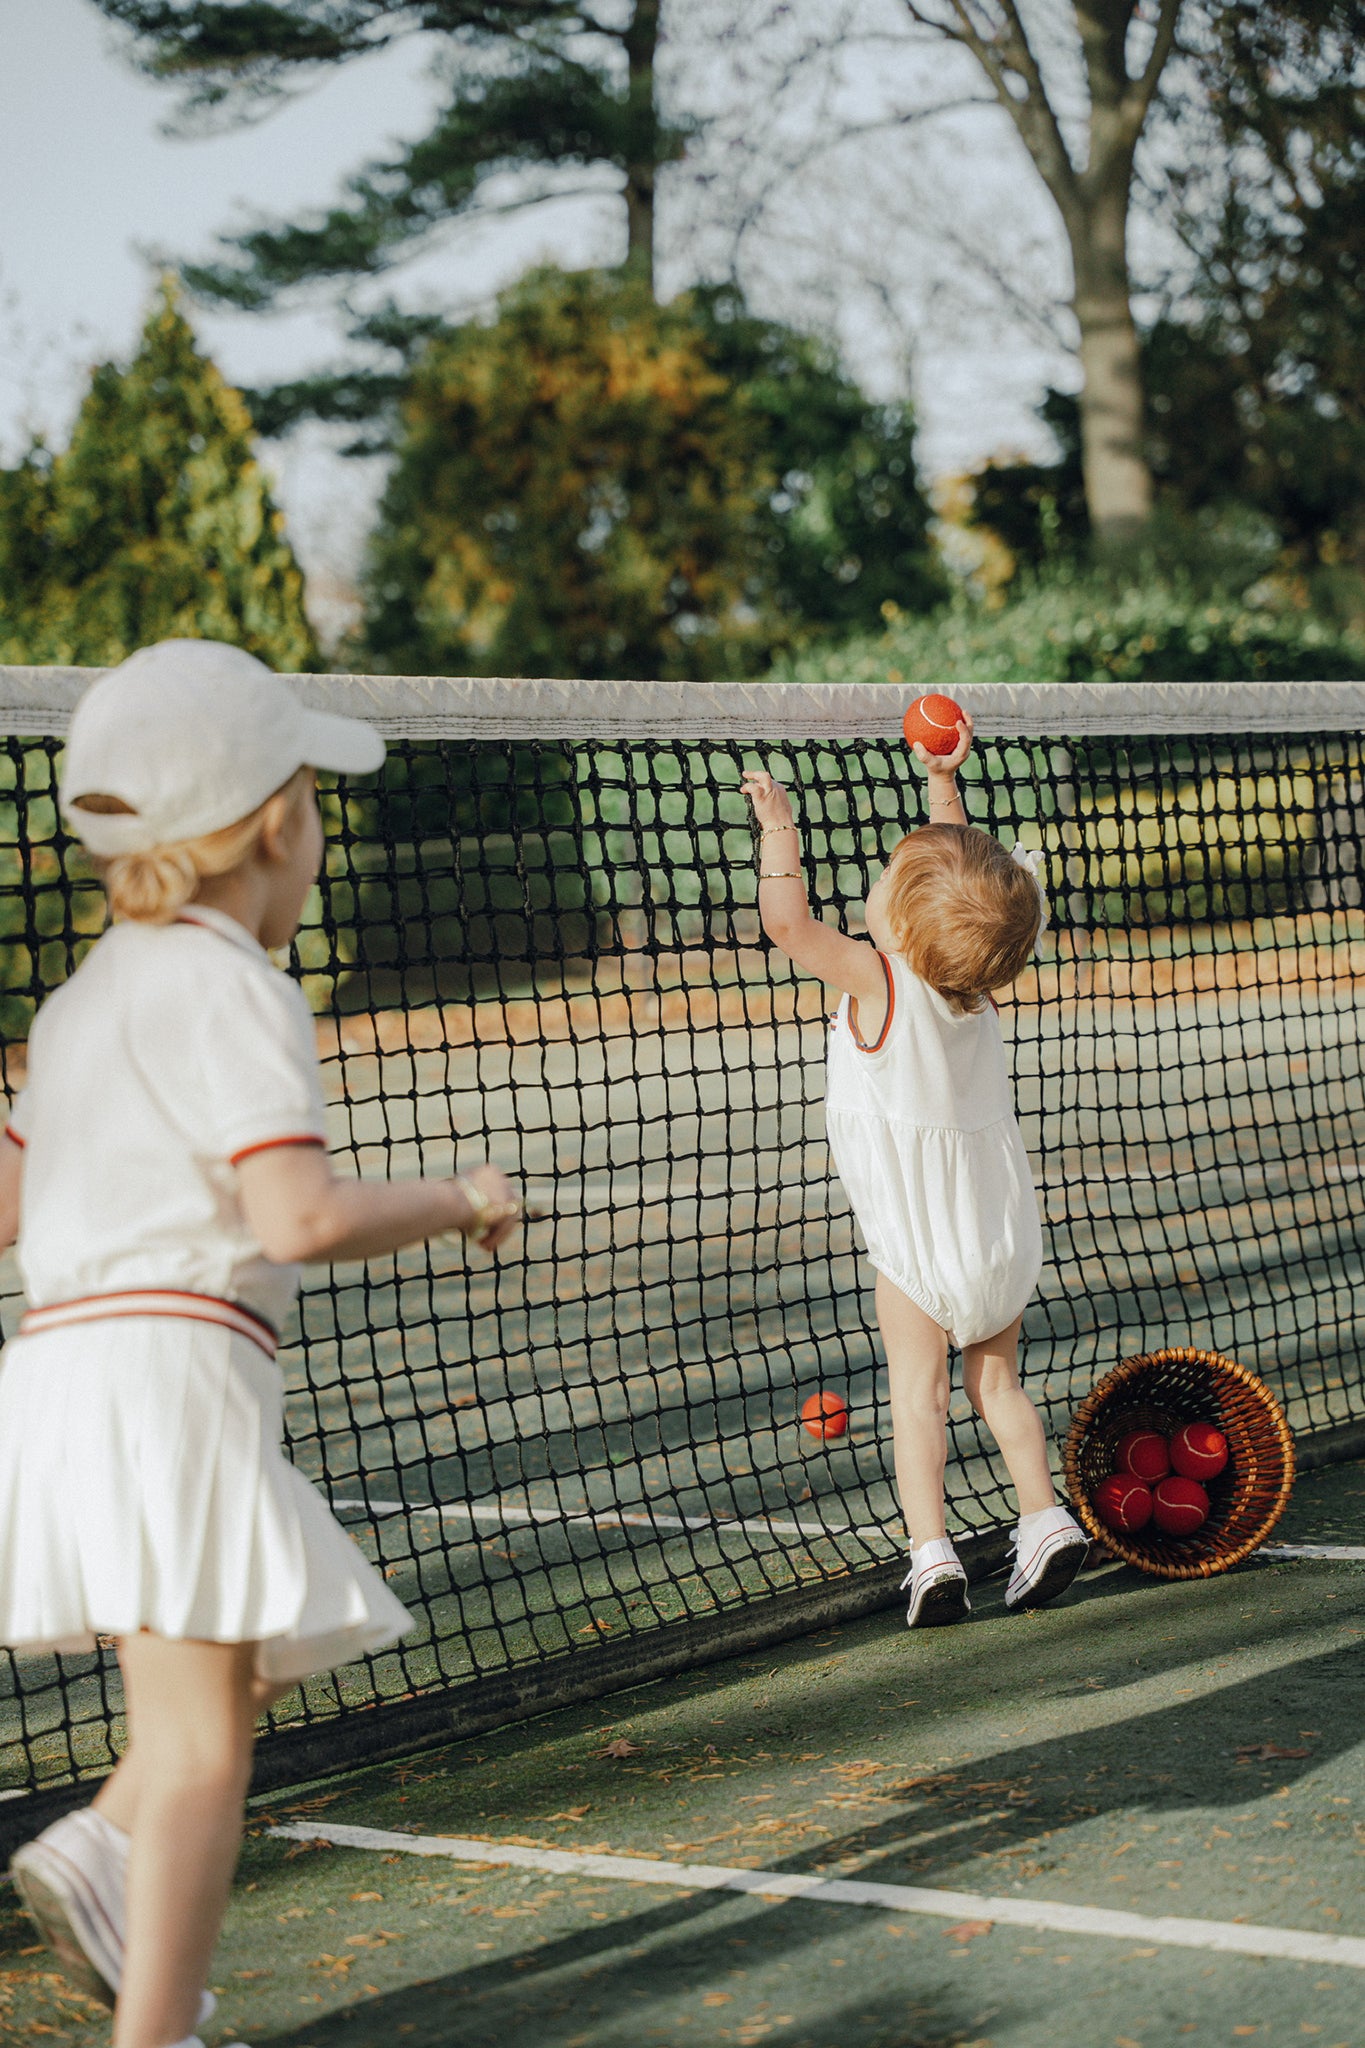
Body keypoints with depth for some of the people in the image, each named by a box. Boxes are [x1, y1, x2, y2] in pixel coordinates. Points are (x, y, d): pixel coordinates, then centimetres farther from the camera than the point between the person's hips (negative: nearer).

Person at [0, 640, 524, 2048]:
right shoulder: (232, 990, -9)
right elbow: (303, 1216, -19)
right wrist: (455, 1200, -3)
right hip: (171, 1367, -9)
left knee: (258, 1652, 22)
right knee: (201, 1728, -7)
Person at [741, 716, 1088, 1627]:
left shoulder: (879, 980, -18)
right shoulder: (974, 978, -1)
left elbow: (787, 920, -26)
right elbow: (956, 868, 16)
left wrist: (780, 827, -15)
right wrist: (943, 781, 20)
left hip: (918, 1240, -5)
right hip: (1005, 1230, 6)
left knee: (918, 1390, 3)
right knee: (997, 1381, 18)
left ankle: (931, 1551, -7)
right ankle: (1045, 1519, 8)